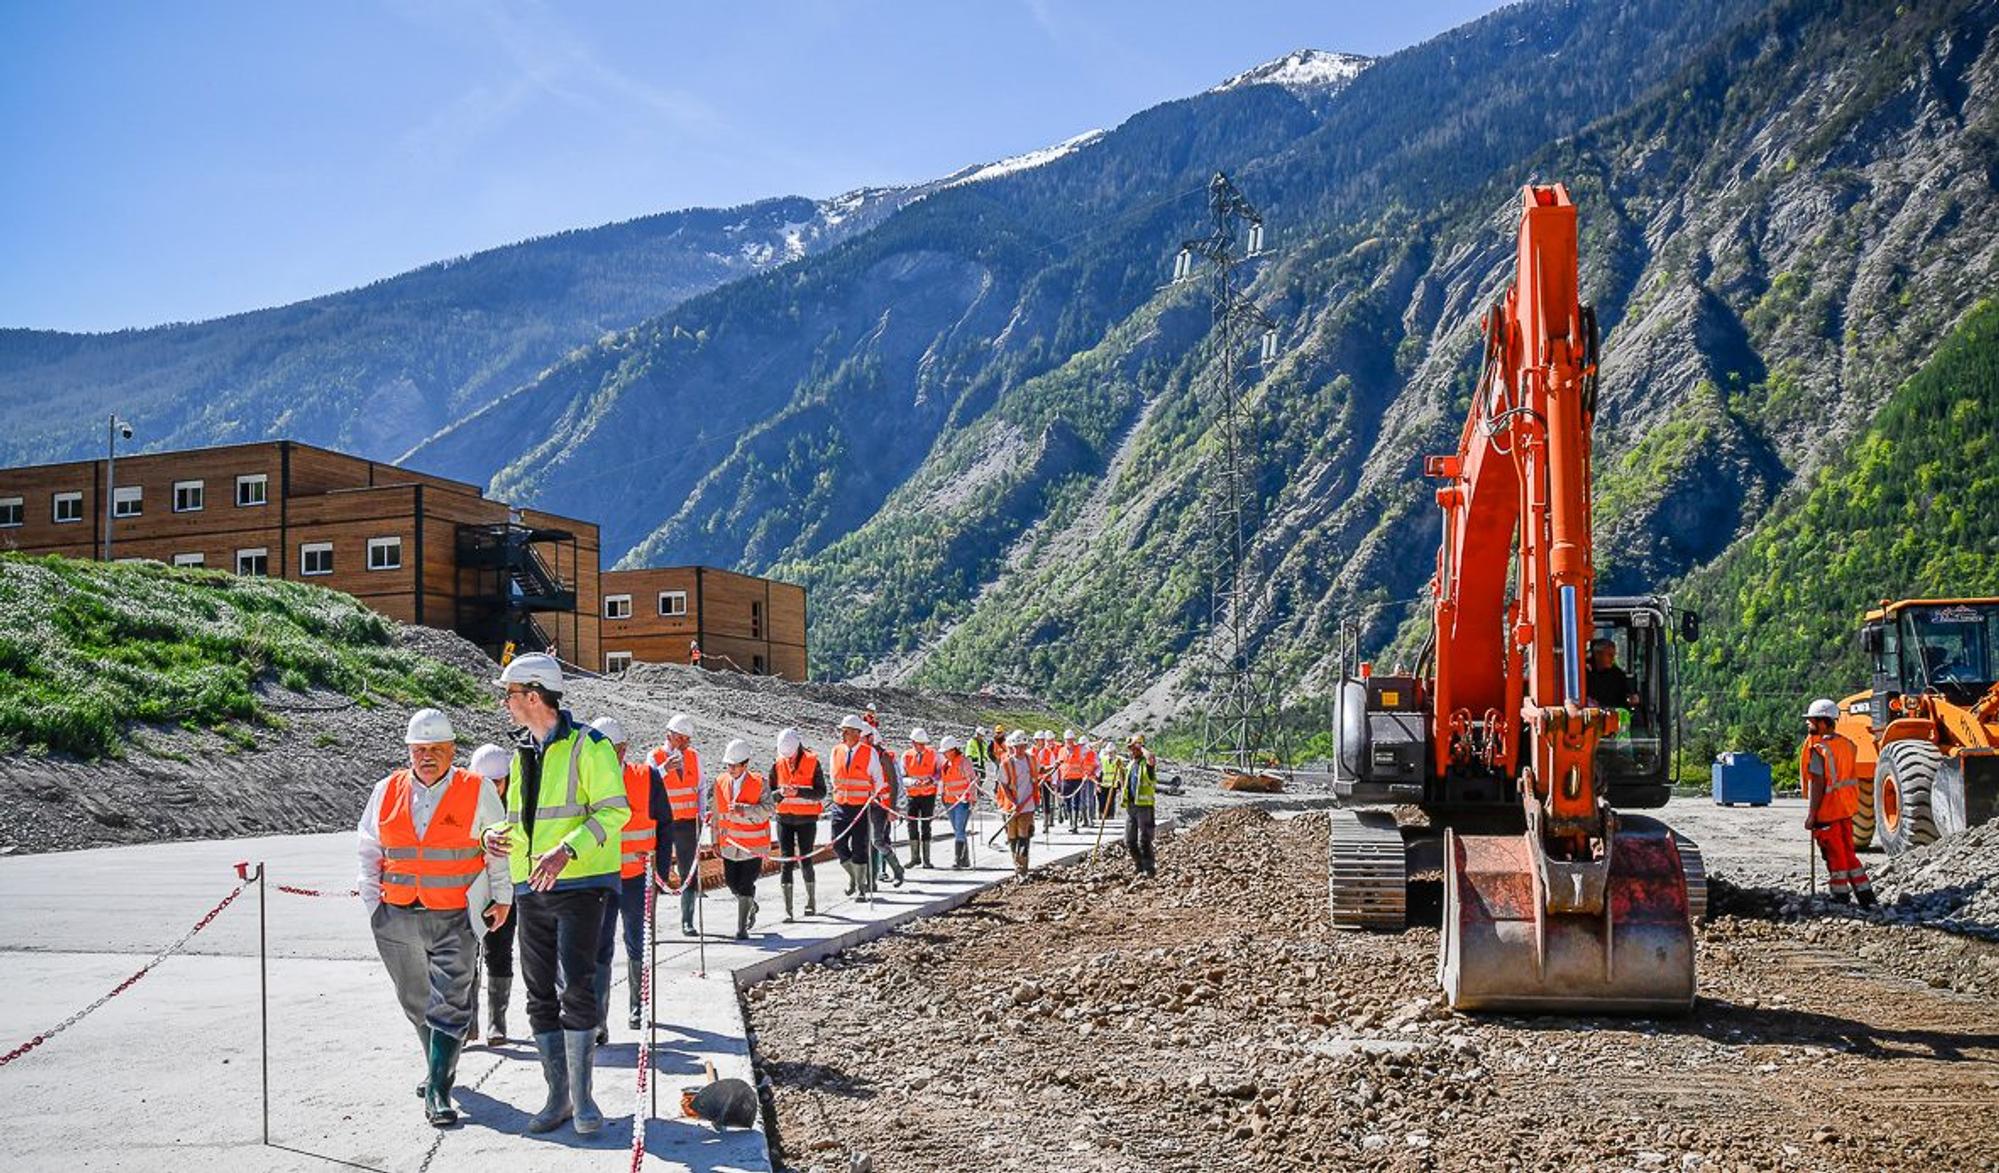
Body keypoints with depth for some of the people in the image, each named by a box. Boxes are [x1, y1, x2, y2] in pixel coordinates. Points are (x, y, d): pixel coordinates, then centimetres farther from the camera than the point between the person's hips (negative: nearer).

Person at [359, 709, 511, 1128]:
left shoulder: (477, 791, -1)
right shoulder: (387, 791, 7)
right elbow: (369, 850, 15)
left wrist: (502, 898, 6)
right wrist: (372, 903, 8)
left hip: (455, 919, -4)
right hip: (398, 917, 4)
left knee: (449, 1003, -9)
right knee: (416, 1002, 16)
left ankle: (437, 1090, -6)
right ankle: (440, 1067, 37)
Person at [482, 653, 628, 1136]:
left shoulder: (587, 745, -7)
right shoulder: (522, 755, 16)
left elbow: (615, 811, -14)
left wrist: (566, 851, -26)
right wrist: (495, 834, 1)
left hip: (580, 885, -7)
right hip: (530, 891, 8)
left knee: (576, 988, -13)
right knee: (540, 996, 8)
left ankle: (582, 1096, -4)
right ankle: (558, 1097, 17)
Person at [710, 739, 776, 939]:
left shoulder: (758, 782, -11)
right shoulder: (721, 782, 3)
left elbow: (769, 808, -19)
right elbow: (717, 813, 11)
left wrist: (743, 809, -30)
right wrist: (716, 839, 12)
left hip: (754, 844, -5)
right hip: (730, 843, 5)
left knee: (745, 885, -5)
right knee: (731, 881, 10)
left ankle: (742, 928, 5)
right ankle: (751, 905, 41)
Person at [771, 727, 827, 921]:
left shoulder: (812, 763, -7)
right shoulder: (778, 765, 2)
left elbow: (821, 793, -10)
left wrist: (798, 791, -23)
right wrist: (780, 793, -16)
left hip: (806, 819, -2)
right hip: (785, 819, 2)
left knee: (805, 859, 4)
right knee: (786, 861, -4)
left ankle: (811, 899, 29)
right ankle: (787, 909, -3)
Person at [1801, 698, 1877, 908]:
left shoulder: (1819, 749, -19)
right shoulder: (1846, 744, 6)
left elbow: (1817, 784, -20)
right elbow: (1851, 777, 13)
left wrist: (1811, 815, -17)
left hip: (1827, 811, -8)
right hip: (1846, 808, 8)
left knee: (1835, 856, 3)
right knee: (1848, 853, 16)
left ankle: (1841, 897, 10)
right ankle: (1866, 897, 18)